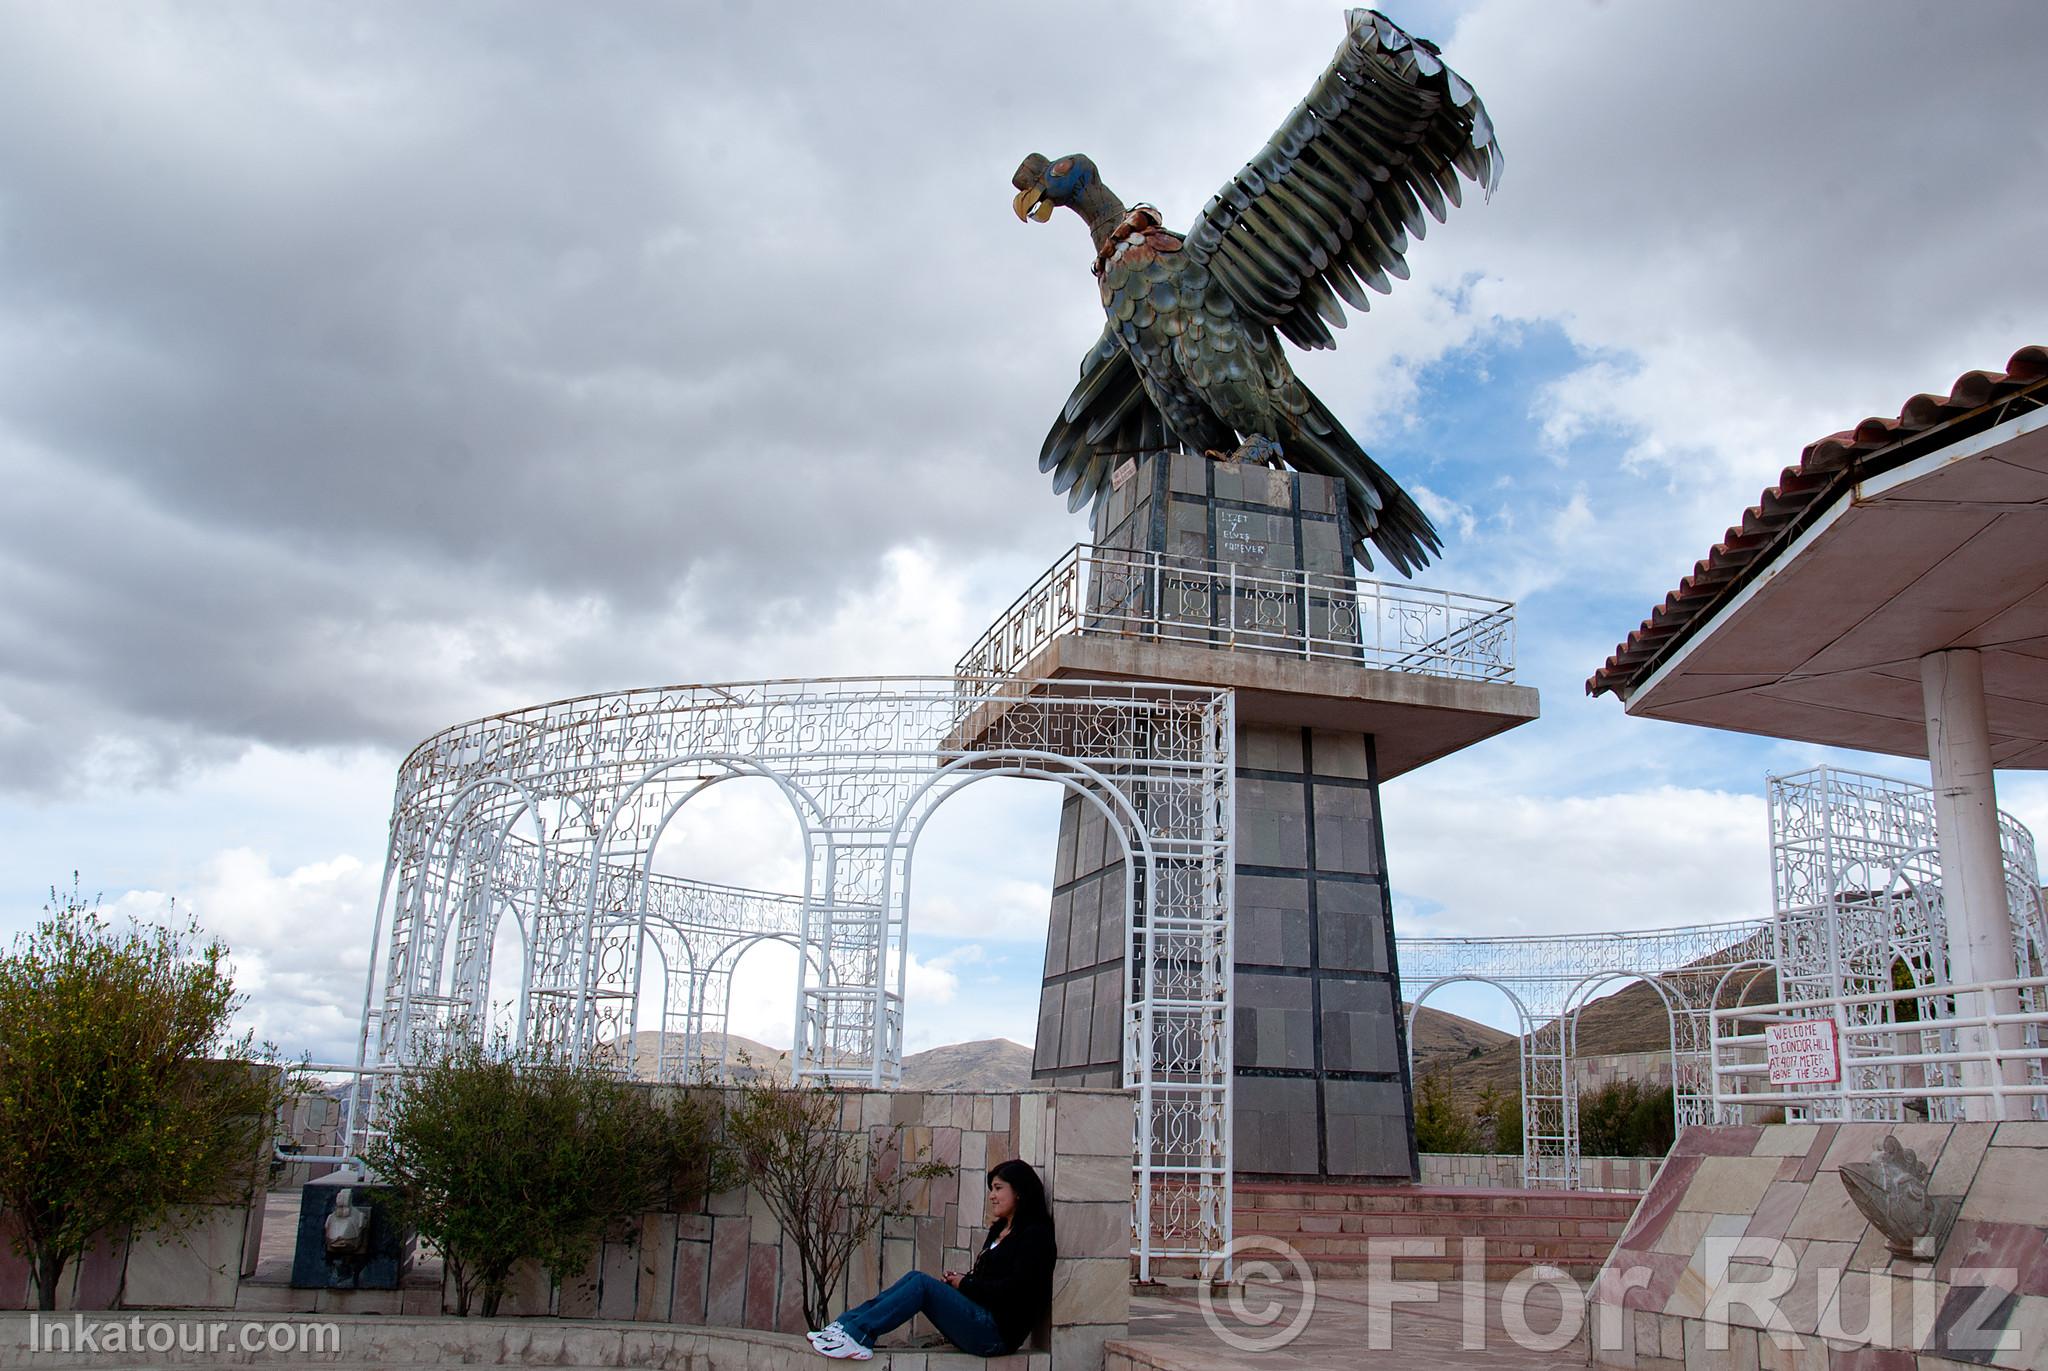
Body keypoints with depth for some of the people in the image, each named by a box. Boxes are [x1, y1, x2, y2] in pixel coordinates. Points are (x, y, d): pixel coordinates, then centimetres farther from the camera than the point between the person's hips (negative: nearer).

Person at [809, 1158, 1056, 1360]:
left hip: (998, 1333, -8)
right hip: (980, 1321, 8)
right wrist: (958, 1281, -3)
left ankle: (854, 1334, -24)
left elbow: (1013, 1289, -17)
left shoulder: (1034, 1235, -7)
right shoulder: (999, 1230, 20)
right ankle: (843, 1324, -18)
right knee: (916, 1278, -8)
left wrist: (965, 1284, -6)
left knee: (923, 1284, -20)